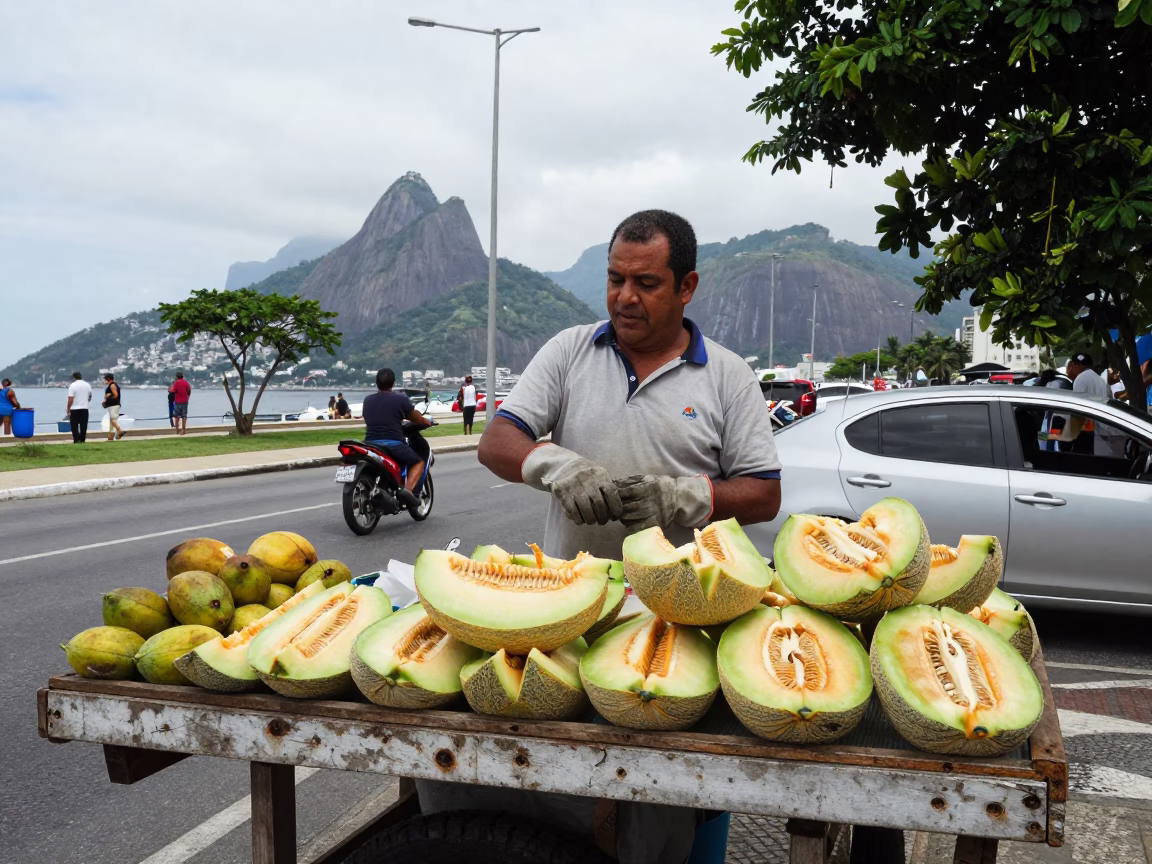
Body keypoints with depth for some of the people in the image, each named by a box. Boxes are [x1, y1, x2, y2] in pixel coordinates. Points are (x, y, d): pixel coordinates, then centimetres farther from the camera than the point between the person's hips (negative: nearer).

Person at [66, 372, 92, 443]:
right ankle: (82, 440, 7)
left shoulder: (73, 385, -9)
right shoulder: (87, 385, 7)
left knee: (74, 426, 2)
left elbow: (70, 399, -14)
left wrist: (68, 410, -8)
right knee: (83, 425, 7)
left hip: (74, 409, -4)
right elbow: (90, 397, 19)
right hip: (84, 408, 4)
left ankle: (76, 440, -4)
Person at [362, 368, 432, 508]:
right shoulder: (400, 399, -1)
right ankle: (408, 489, -13)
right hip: (393, 443, -5)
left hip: (370, 443, 5)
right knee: (418, 462, 13)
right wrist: (428, 421, 30)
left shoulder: (367, 400, 13)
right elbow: (418, 419, 6)